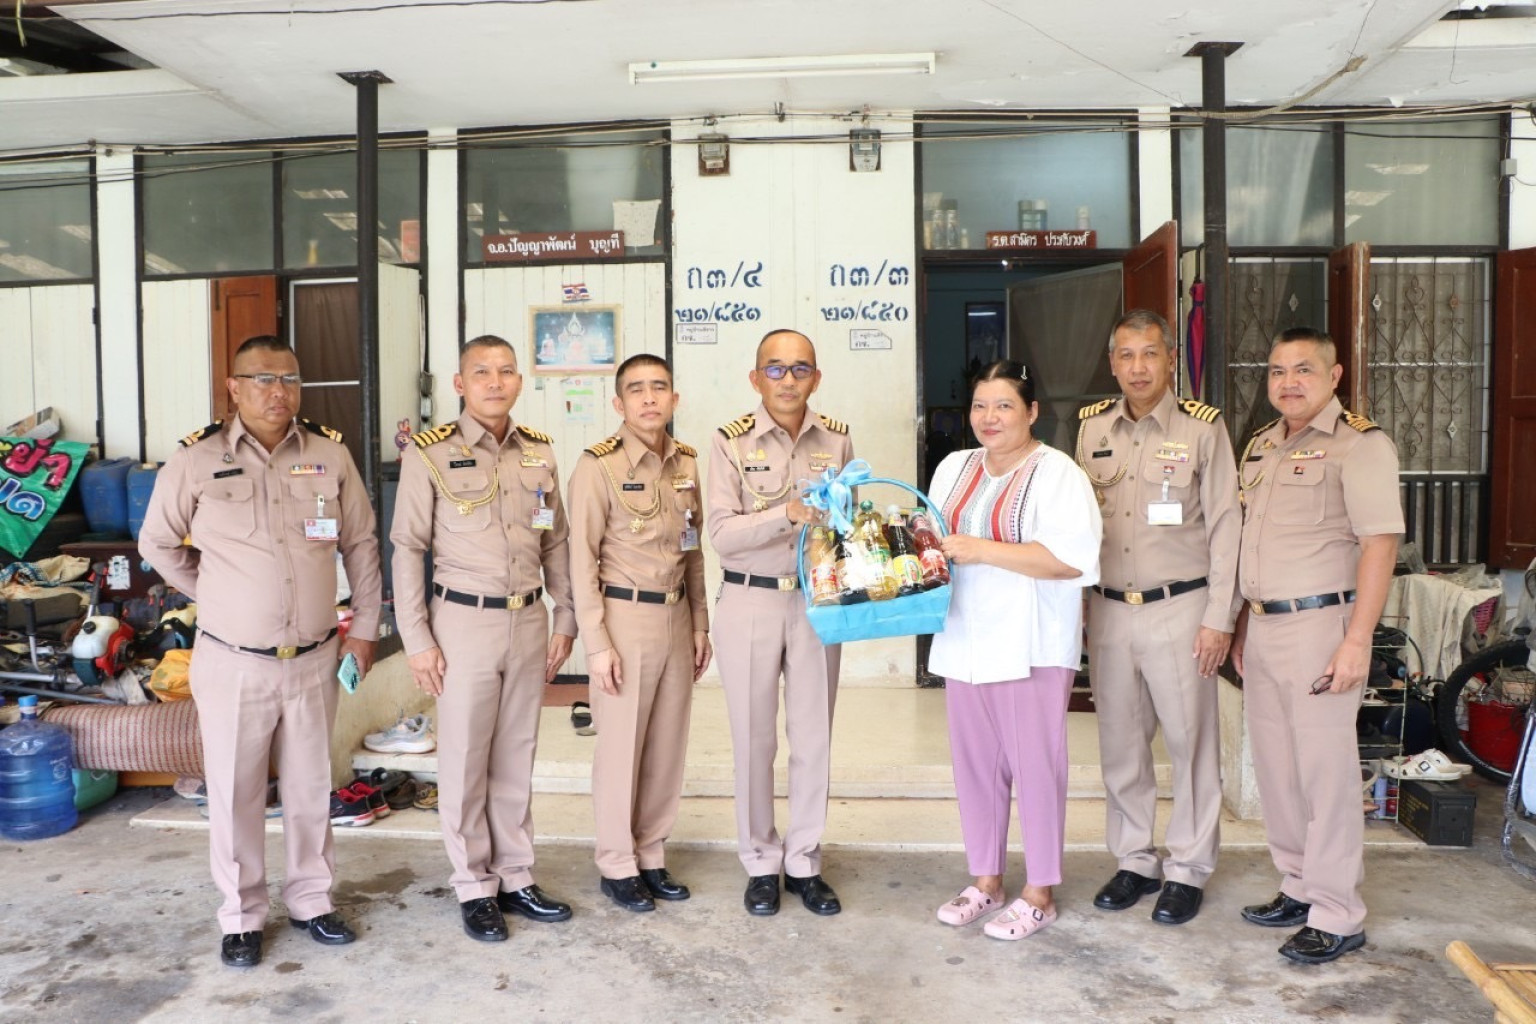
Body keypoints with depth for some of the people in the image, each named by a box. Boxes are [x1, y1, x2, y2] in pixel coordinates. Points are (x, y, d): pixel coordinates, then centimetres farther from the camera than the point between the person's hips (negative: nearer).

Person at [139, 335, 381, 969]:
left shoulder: (330, 455, 0)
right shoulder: (196, 459, -5)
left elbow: (360, 544, 8)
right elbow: (158, 544, 9)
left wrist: (364, 627, 8)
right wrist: (215, 598, 8)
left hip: (314, 659, 2)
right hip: (232, 662, -2)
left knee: (311, 786, 14)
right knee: (235, 793, 9)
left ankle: (311, 900, 31)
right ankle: (240, 917, 27)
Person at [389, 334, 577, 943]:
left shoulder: (539, 453, 6)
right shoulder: (432, 454, -7)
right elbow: (408, 549, -6)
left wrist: (565, 619, 7)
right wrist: (417, 640, -8)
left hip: (529, 621, 4)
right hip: (464, 621, -4)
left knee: (517, 758, 13)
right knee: (464, 761, 6)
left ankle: (516, 878, 26)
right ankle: (475, 888, 21)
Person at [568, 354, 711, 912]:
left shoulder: (688, 463, 8)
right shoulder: (598, 466, -9)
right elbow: (583, 559, -10)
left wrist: (700, 624, 12)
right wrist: (596, 643, -13)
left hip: (677, 617, 5)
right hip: (624, 616, -5)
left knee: (668, 744, 12)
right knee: (621, 745, 5)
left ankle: (651, 855, 28)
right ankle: (617, 865, 21)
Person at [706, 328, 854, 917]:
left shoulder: (836, 439, 4)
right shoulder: (731, 442, -5)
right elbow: (721, 533, -14)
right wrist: (787, 514, -27)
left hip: (818, 601, 3)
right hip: (750, 603, -2)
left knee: (814, 737, 9)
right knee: (754, 739, 7)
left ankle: (804, 862, 25)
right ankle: (761, 863, 24)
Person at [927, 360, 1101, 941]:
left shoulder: (1057, 474, -8)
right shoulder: (955, 469, 14)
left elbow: (1070, 559, -19)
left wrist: (981, 549, -20)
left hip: (1031, 647, -6)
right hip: (965, 643, 7)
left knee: (1035, 765, 2)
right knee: (974, 763, 13)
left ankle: (1039, 895, 17)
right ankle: (985, 881, 29)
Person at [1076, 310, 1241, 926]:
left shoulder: (1203, 428, -5)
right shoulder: (1091, 428, 6)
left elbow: (1225, 527, -5)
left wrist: (1219, 618, -9)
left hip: (1178, 607, -3)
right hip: (1108, 608, 4)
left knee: (1191, 742, 5)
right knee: (1120, 743, 11)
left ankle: (1188, 870, 20)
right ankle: (1134, 861, 27)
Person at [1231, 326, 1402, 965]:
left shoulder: (1357, 443, -9)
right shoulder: (1260, 445, 15)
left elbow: (1381, 542, -15)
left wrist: (1357, 641, -20)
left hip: (1319, 624, -8)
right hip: (1262, 626, 8)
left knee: (1325, 769, -2)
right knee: (1275, 767, 13)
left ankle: (1337, 917, 10)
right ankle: (1299, 889, 28)